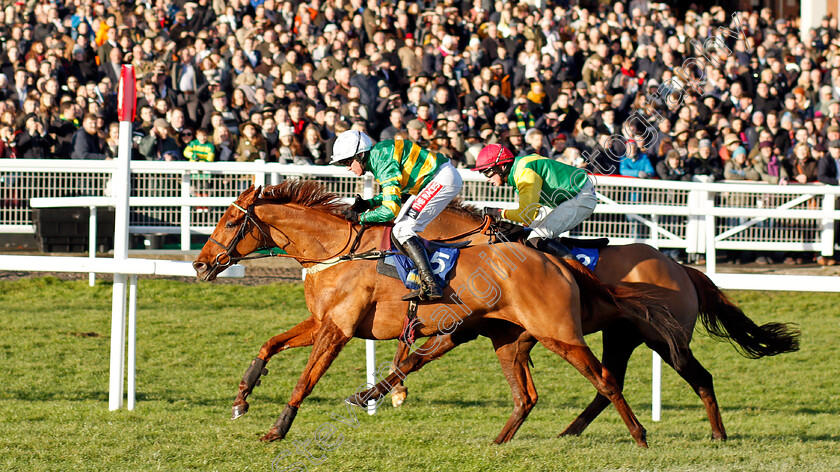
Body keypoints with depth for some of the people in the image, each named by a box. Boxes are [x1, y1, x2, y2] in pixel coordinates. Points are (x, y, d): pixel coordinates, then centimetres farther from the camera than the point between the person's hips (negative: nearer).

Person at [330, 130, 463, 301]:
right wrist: (368, 203, 4)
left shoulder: (384, 163, -23)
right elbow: (393, 192, 20)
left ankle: (430, 285, -25)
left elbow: (391, 209, -27)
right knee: (400, 229, 9)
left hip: (444, 178, -11)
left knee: (403, 230, -16)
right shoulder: (376, 156, 8)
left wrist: (360, 217, -14)